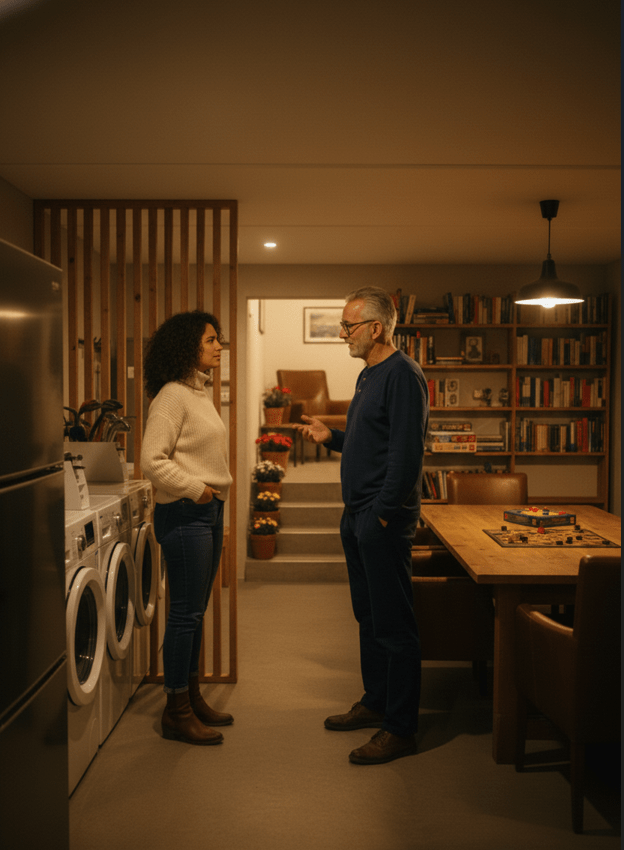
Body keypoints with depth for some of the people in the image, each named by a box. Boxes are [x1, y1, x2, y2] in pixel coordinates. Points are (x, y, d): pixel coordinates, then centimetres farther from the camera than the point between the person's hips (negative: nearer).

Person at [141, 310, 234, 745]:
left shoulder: (201, 392, 14)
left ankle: (193, 698, 28)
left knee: (196, 612, 16)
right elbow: (152, 460, -20)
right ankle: (177, 713, 11)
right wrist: (194, 489, -18)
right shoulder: (173, 395, -14)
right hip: (184, 514, -9)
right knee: (185, 612, -2)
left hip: (209, 512, 9)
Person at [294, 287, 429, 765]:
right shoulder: (368, 375, 17)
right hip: (358, 515, 10)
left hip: (384, 518, -10)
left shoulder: (403, 375, -15)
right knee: (368, 616, 18)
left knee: (394, 624, -2)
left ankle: (400, 729, 8)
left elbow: (407, 452, -21)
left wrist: (385, 512, -21)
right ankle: (376, 703, 32)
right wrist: (331, 437, 11)